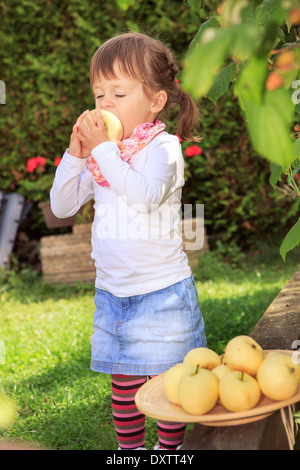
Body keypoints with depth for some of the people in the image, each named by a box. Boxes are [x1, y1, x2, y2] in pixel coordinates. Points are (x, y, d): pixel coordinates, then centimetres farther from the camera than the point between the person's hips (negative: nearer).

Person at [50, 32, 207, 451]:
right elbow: (62, 206, 4)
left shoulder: (162, 147, -12)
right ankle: (130, 447, 31)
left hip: (162, 290, -5)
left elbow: (145, 194, -31)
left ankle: (171, 447, 23)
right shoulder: (97, 155, 5)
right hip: (112, 291, 5)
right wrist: (75, 154, -8)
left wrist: (103, 149, -28)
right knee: (123, 380, 15)